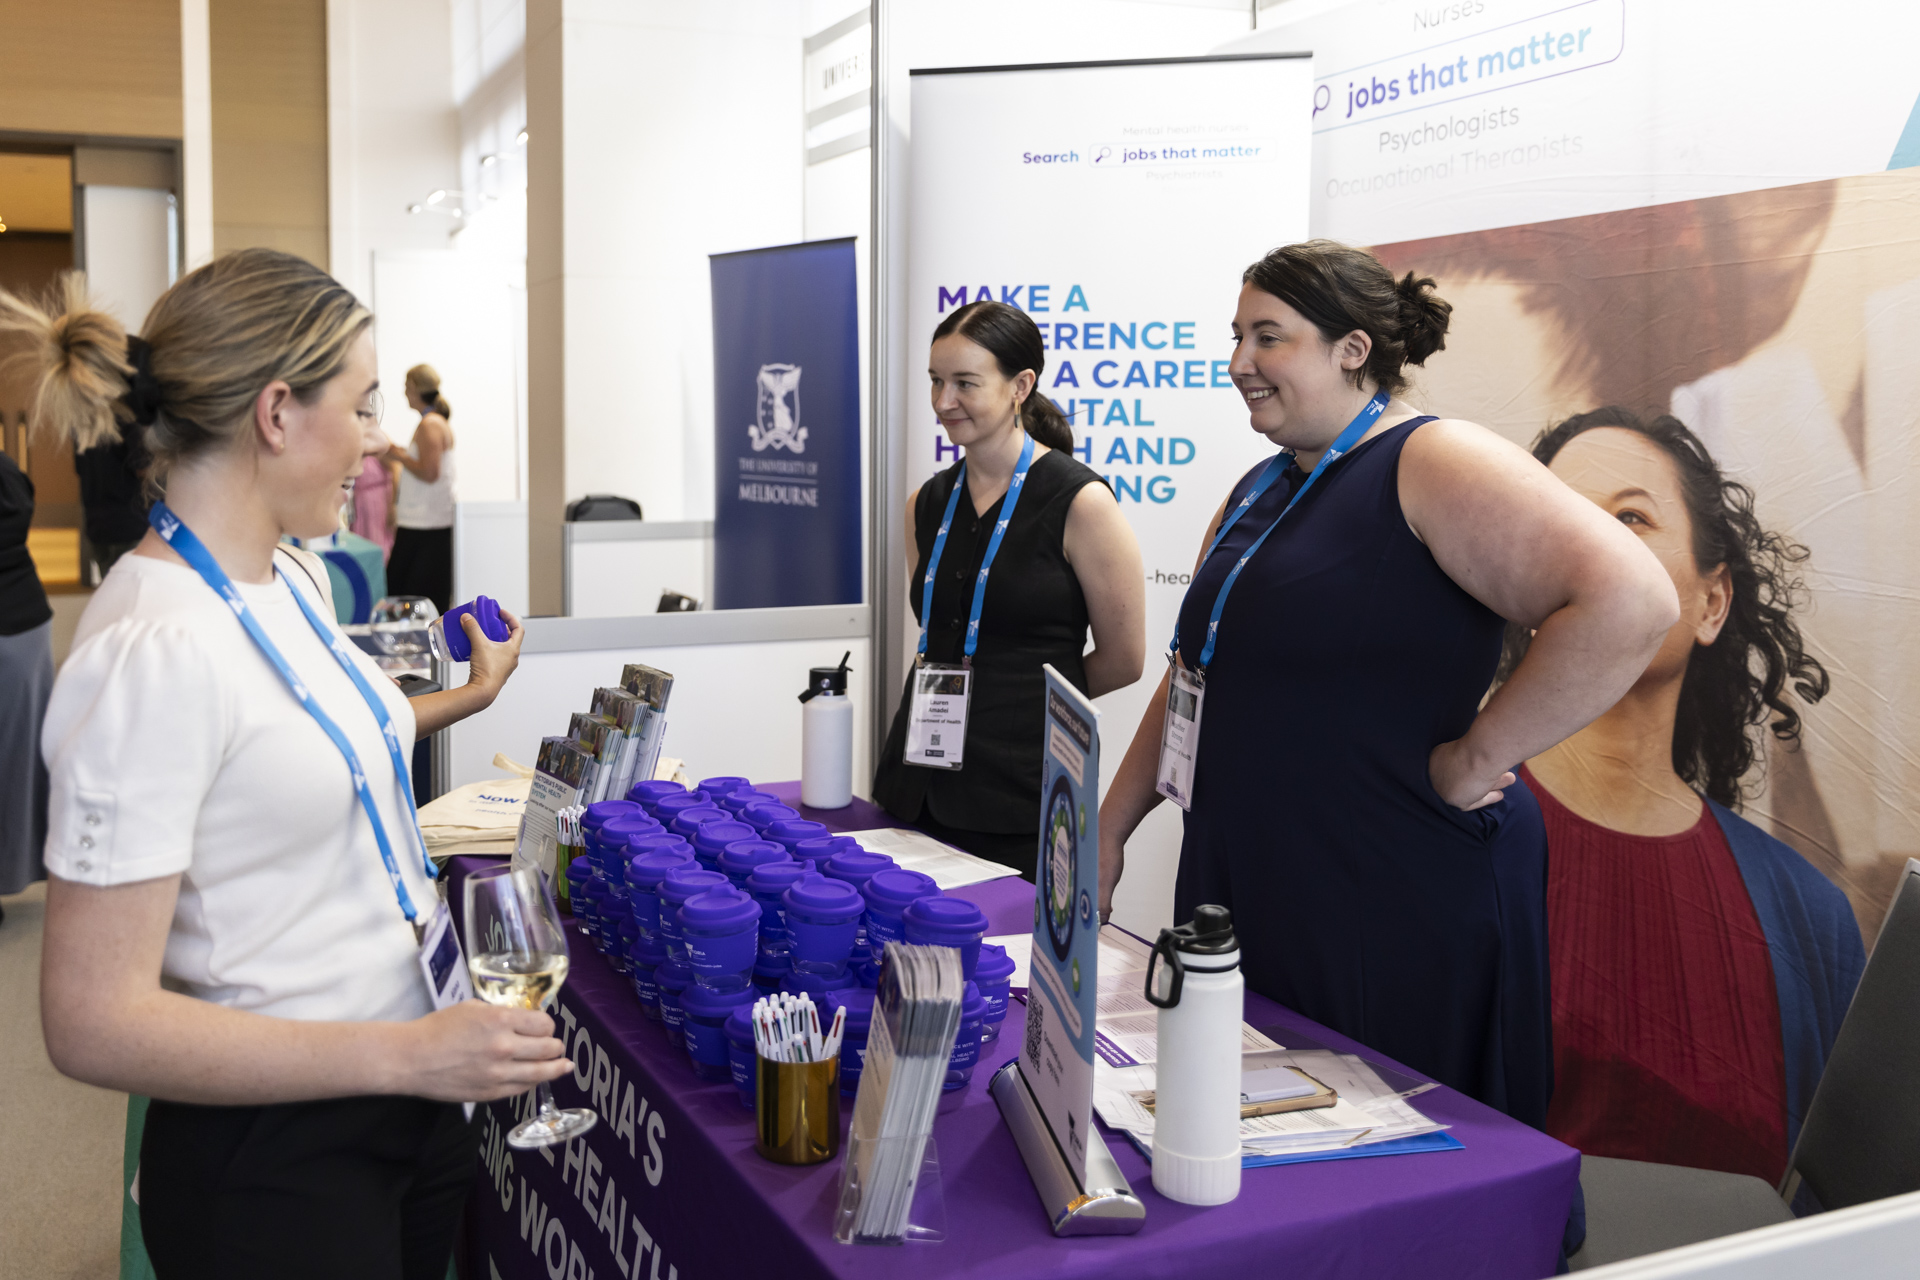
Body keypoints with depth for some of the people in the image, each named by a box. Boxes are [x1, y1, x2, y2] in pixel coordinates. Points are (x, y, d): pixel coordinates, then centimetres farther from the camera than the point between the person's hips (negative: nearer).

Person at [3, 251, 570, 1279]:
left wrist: (465, 699, 30)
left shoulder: (291, 578, 4)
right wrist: (407, 1054, -28)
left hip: (409, 1098, 9)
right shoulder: (154, 648, -24)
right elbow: (94, 1022, -25)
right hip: (272, 1164, -8)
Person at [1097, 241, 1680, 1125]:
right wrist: (1110, 830, 18)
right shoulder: (1260, 491, 15)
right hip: (1251, 897, 8)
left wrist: (1475, 760, -19)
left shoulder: (1431, 463, -13)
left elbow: (1628, 600, -26)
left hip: (1403, 916, -8)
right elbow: (1196, 674, 22)